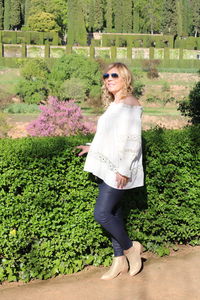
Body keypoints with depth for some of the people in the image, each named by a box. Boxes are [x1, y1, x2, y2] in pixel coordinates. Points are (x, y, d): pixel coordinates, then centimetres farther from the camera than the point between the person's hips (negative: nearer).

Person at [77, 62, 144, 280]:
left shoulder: (129, 103, -12)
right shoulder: (113, 105, 15)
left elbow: (133, 139, -19)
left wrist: (124, 170, -23)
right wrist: (92, 148, 21)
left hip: (119, 171, -9)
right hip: (107, 168, 9)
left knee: (102, 214, -10)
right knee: (113, 214, 11)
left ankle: (130, 247, 11)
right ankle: (120, 260, 21)